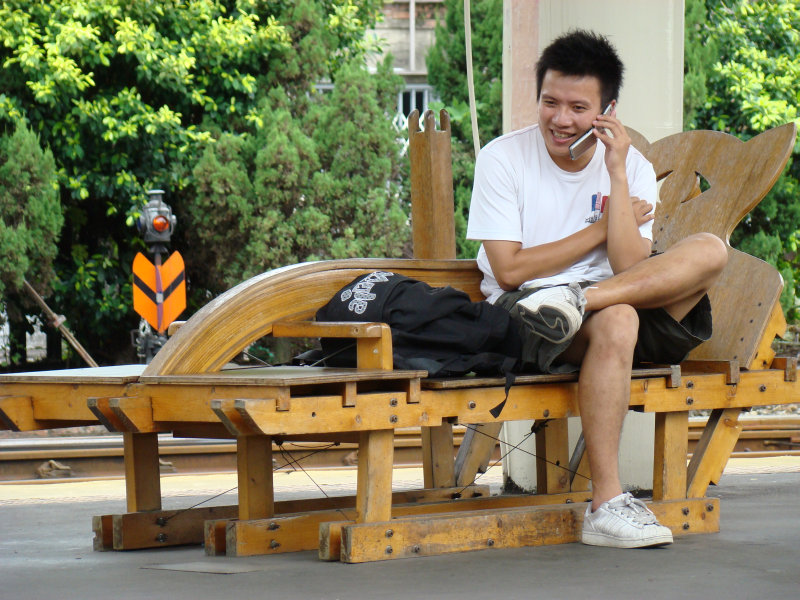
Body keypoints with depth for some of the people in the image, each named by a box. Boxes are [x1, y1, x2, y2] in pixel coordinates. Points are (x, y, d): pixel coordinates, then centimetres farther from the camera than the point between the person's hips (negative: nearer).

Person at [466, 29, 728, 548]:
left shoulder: (633, 167, 5)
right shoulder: (503, 158, -2)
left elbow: (630, 267, -9)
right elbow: (510, 270, -9)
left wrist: (617, 174, -13)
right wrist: (603, 228, -6)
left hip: (619, 306, 4)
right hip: (522, 308, -4)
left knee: (711, 251, -19)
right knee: (616, 320, -38)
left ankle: (574, 305, -33)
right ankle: (607, 505, -40)